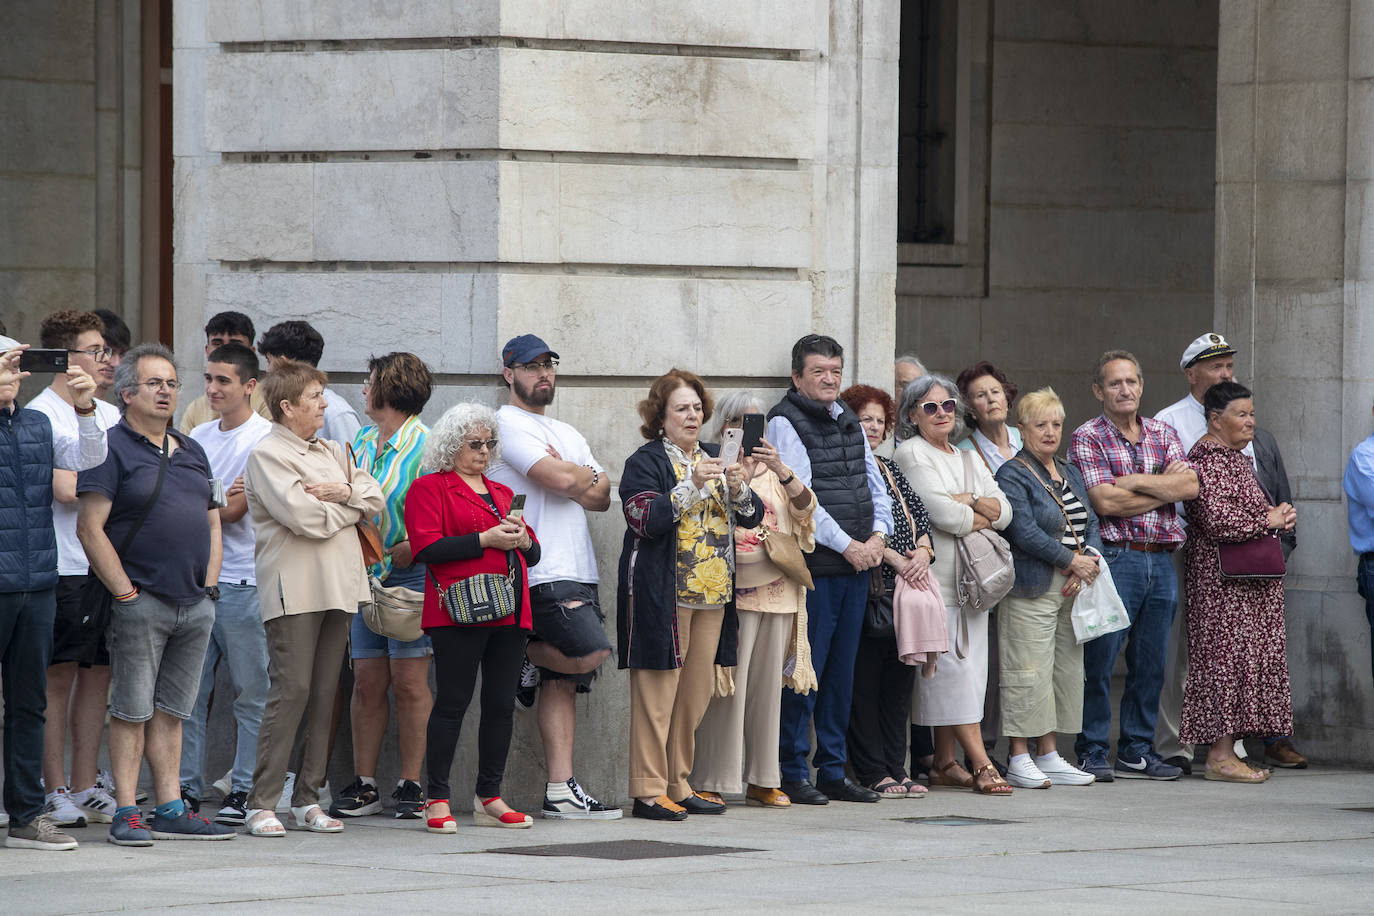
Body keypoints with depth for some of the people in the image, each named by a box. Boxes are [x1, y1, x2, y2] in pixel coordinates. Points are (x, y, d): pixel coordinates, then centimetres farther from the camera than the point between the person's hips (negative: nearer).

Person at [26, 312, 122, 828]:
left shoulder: (110, 416, 17)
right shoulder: (42, 416, -7)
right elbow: (65, 490, -15)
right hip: (64, 568, -7)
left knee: (97, 673, 8)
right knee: (59, 675, -2)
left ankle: (86, 787, 14)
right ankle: (55, 790, 3)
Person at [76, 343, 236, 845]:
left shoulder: (191, 451, 18)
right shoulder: (112, 449, -5)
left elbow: (212, 522, 22)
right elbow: (90, 528, -12)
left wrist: (210, 586, 9)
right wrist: (125, 592, -15)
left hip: (195, 605, 6)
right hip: (141, 604, -6)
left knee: (171, 712, 9)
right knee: (131, 711, -5)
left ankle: (171, 810, 11)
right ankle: (126, 813, -3)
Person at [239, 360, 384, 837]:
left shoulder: (331, 453, 20)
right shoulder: (267, 455, -5)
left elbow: (376, 496, 13)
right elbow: (304, 517, -16)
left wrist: (341, 492, -7)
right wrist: (352, 507, 0)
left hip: (336, 587, 7)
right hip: (294, 590, -7)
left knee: (324, 693, 6)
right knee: (291, 690, -12)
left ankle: (308, 801, 10)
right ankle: (261, 804, -10)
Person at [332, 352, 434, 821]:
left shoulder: (425, 446, -7)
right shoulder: (361, 442, 15)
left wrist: (393, 556, -17)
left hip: (411, 576, -6)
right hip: (365, 579, 6)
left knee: (409, 681, -4)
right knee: (367, 681, 3)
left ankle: (410, 784, 2)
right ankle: (364, 784, 7)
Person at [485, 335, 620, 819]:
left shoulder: (565, 433, 24)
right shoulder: (508, 424, -3)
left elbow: (603, 496, 15)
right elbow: (560, 479, -15)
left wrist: (571, 478, -5)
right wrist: (587, 475, 6)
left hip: (578, 573, 8)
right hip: (542, 573, -8)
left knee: (562, 681, 3)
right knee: (591, 651, -22)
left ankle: (560, 791, 1)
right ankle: (527, 658, 6)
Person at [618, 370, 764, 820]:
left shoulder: (714, 458, 17)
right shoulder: (646, 462, -2)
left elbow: (752, 518, 13)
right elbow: (645, 519, -16)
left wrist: (739, 489, -8)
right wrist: (692, 486, -23)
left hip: (713, 593, 7)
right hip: (663, 593, -7)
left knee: (696, 694, 8)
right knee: (658, 691, -8)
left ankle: (679, 784, 15)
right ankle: (648, 791, -6)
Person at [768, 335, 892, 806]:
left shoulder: (849, 421, 16)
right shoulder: (785, 423, -7)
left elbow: (873, 481, 19)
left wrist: (878, 535, 2)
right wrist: (847, 545, -13)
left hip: (856, 566, 7)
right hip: (813, 567, -7)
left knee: (841, 670, 11)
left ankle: (833, 770, 16)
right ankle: (793, 772, -1)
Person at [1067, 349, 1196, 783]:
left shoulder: (1163, 434, 14)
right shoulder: (1087, 438, -2)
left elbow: (1190, 486, -1)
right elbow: (1105, 502, -13)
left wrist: (1137, 481, -9)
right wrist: (1164, 488, -6)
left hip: (1162, 561, 5)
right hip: (1115, 557, -5)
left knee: (1150, 665, 9)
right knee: (1098, 662, -5)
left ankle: (1136, 752, 16)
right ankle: (1092, 753, 1)